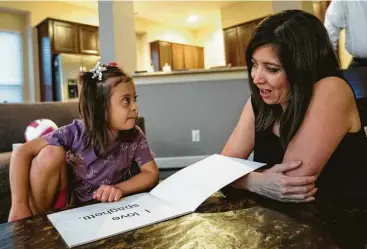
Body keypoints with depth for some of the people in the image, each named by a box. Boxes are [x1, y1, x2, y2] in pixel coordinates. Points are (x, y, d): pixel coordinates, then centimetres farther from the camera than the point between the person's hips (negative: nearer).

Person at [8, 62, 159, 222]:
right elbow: (22, 153, -21)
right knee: (52, 154, -26)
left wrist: (119, 189, -32)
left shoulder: (134, 136, -17)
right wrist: (19, 206, -27)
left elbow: (152, 173, -15)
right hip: (69, 206, -1)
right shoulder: (77, 132, -22)